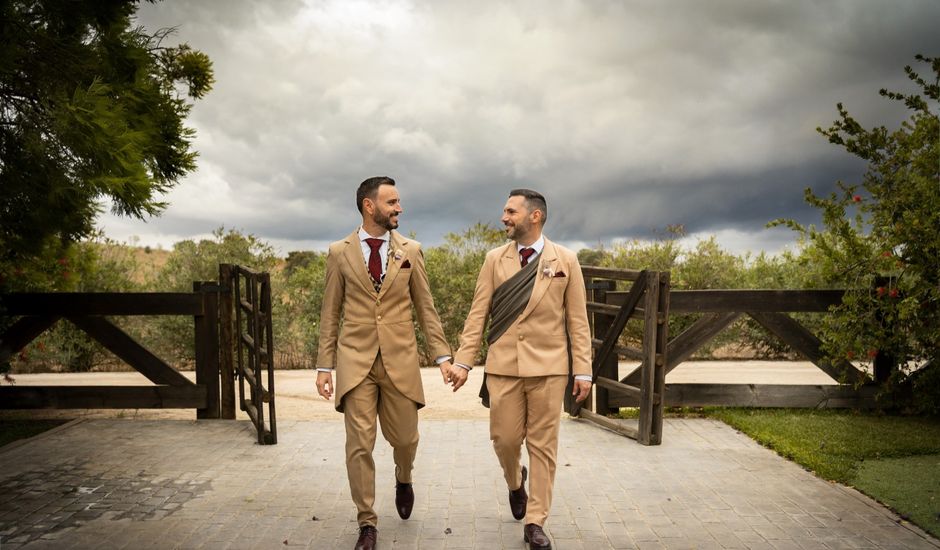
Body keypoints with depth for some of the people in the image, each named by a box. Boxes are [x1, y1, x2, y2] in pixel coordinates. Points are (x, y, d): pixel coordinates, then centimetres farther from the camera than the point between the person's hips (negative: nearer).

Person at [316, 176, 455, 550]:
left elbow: (425, 307, 6)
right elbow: (330, 313, 5)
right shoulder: (340, 252, 2)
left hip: (400, 359, 1)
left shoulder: (410, 250, 4)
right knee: (359, 445, -1)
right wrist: (324, 365, 2)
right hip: (356, 360, -1)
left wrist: (442, 355, 0)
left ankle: (403, 479, 45)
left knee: (405, 438, 10)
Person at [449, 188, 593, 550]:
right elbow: (478, 314, 4)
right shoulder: (494, 259, 6)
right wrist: (463, 360, -2)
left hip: (548, 367, -1)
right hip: (503, 365, 2)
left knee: (543, 445, 4)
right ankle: (515, 482, 41)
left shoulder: (565, 261, 2)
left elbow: (577, 320, 1)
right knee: (505, 439, 7)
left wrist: (583, 370, -3)